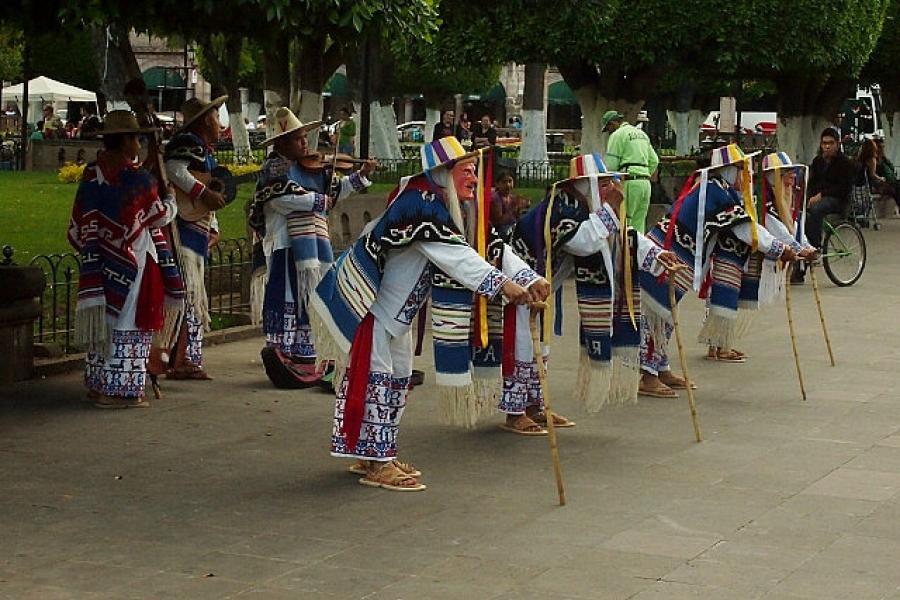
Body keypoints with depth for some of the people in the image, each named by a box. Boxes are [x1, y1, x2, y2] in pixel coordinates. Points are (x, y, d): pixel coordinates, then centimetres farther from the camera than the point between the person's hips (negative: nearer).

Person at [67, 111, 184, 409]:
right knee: (128, 324, 0)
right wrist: (170, 197, 19)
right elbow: (161, 216, -1)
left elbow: (78, 229, 8)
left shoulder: (91, 175, 3)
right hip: (132, 263, -6)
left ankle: (98, 384, 21)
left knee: (104, 321, 14)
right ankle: (120, 389, 0)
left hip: (99, 262, 6)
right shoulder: (138, 179, -15)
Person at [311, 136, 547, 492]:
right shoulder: (421, 203, -26)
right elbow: (454, 255, -36)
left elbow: (491, 247, -2)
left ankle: (375, 455, 23)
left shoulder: (456, 211, 4)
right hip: (364, 301, -10)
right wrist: (502, 283, -41)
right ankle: (376, 464, -6)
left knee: (398, 377, 14)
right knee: (375, 376, -9)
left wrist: (530, 279, -16)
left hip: (395, 308, 10)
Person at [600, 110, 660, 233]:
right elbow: (654, 161, 20)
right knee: (639, 224, 6)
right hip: (645, 182, 8)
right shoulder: (642, 134, 24)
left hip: (629, 182, -8)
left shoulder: (618, 135, -2)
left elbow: (611, 164, -7)